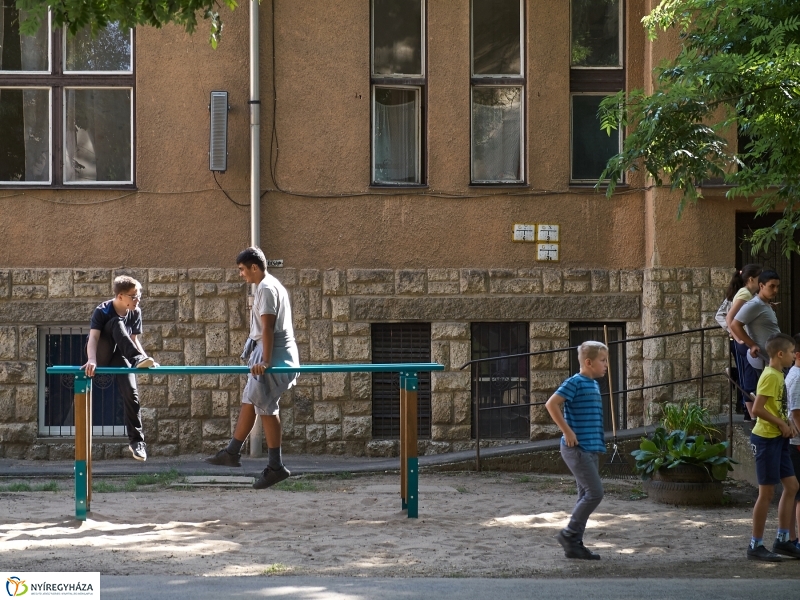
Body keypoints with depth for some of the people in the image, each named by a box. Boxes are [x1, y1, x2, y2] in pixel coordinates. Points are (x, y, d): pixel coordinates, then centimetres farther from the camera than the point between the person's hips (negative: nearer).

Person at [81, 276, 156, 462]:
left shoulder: (135, 313, -5)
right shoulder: (102, 312, -21)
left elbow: (134, 341, -3)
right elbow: (93, 338, -33)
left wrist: (147, 358, -20)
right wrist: (91, 360, -51)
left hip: (119, 356, 4)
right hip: (101, 355, -4)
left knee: (131, 392, -19)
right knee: (116, 324, -29)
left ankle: (136, 440, -11)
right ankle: (137, 360, -43)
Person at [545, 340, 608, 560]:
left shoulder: (593, 385, 15)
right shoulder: (575, 383, -13)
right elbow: (551, 404, -21)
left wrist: (600, 441, 19)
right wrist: (567, 431, -20)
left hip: (591, 449, 9)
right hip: (577, 449, -9)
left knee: (586, 496, 10)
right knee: (594, 493, -12)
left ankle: (574, 545, 15)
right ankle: (569, 534, -1)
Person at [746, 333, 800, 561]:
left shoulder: (778, 375, 13)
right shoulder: (770, 376, -16)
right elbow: (757, 409, -23)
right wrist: (781, 423, -15)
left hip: (778, 439, 10)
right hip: (767, 439, -10)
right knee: (767, 492, -4)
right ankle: (755, 546, 4)